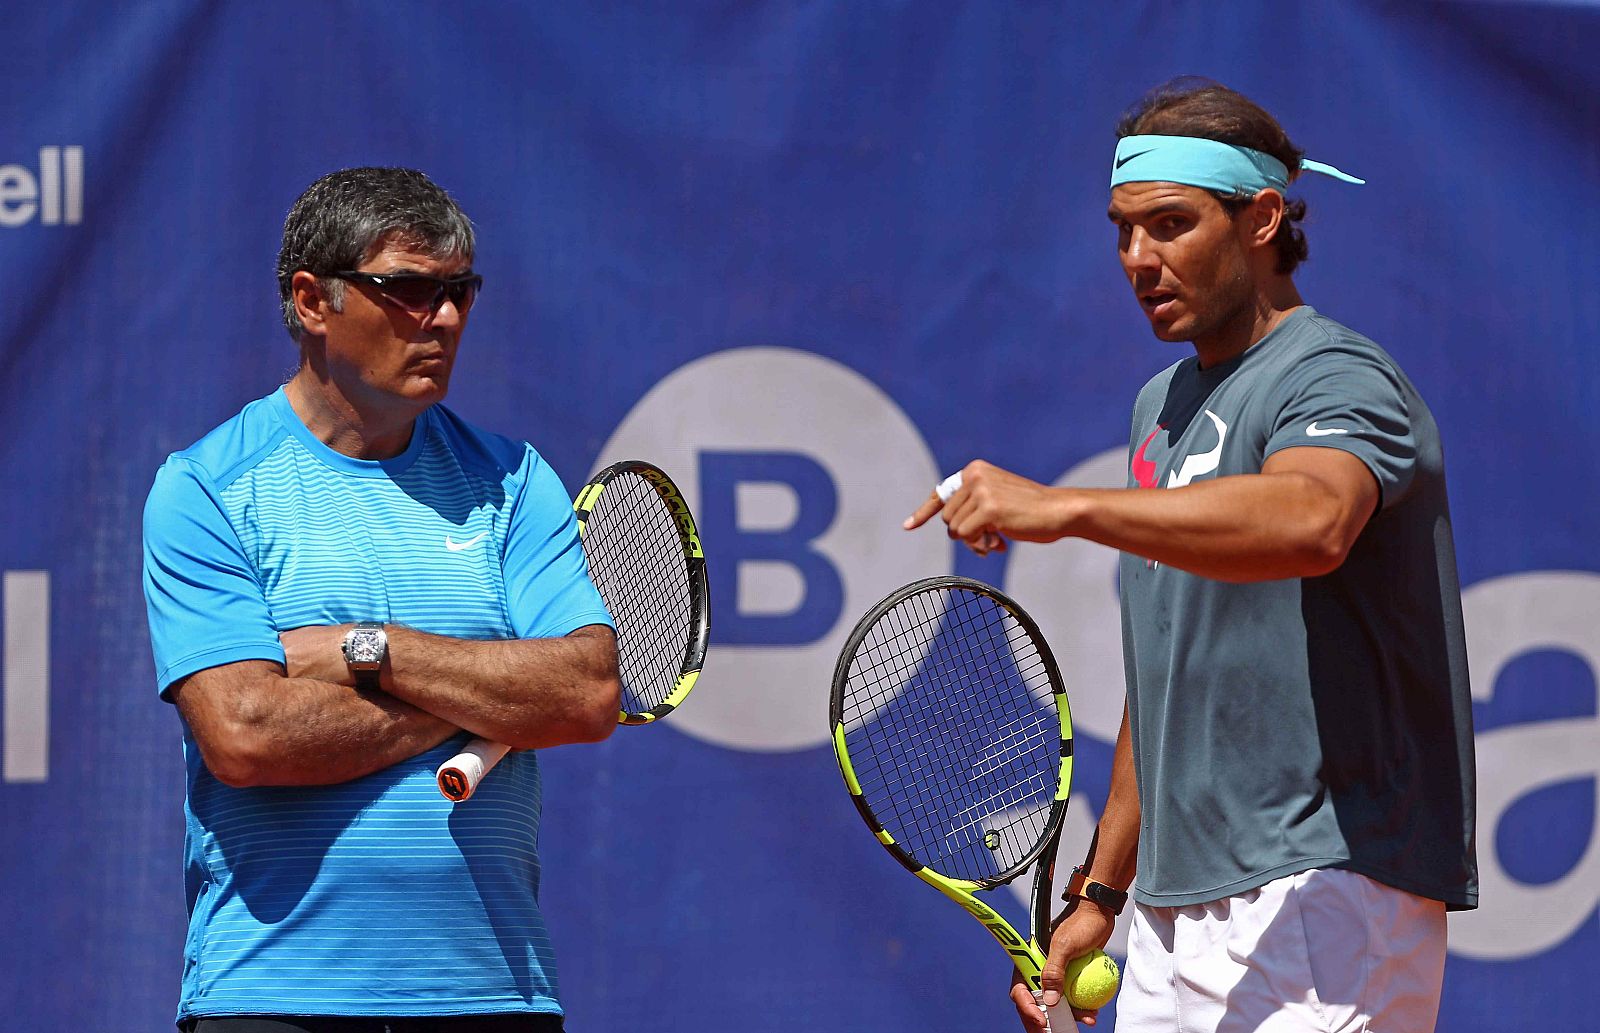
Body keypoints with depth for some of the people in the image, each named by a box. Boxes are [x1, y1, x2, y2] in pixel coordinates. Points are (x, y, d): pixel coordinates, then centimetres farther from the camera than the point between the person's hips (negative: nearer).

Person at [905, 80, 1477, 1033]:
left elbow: (1311, 523, -36)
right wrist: (1099, 895, 23)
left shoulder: (1336, 378, -10)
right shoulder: (1164, 405, 18)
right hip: (1178, 912, 8)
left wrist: (1065, 509, -44)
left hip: (1329, 893, -8)